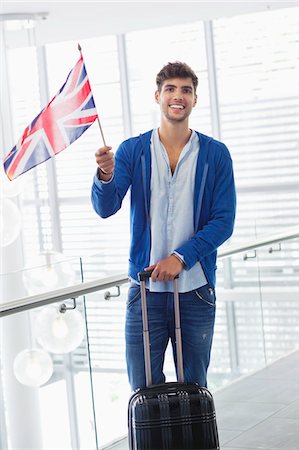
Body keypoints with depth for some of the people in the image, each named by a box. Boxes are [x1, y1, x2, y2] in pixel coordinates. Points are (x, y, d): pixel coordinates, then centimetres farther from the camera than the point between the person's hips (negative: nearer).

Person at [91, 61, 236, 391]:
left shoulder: (215, 154, 1)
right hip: (145, 288, 0)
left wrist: (181, 257, -15)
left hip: (196, 289, 0)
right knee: (144, 389, 3)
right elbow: (105, 208, -8)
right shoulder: (132, 151, 2)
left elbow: (223, 221, -3)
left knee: (194, 388, 11)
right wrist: (105, 176, -30)